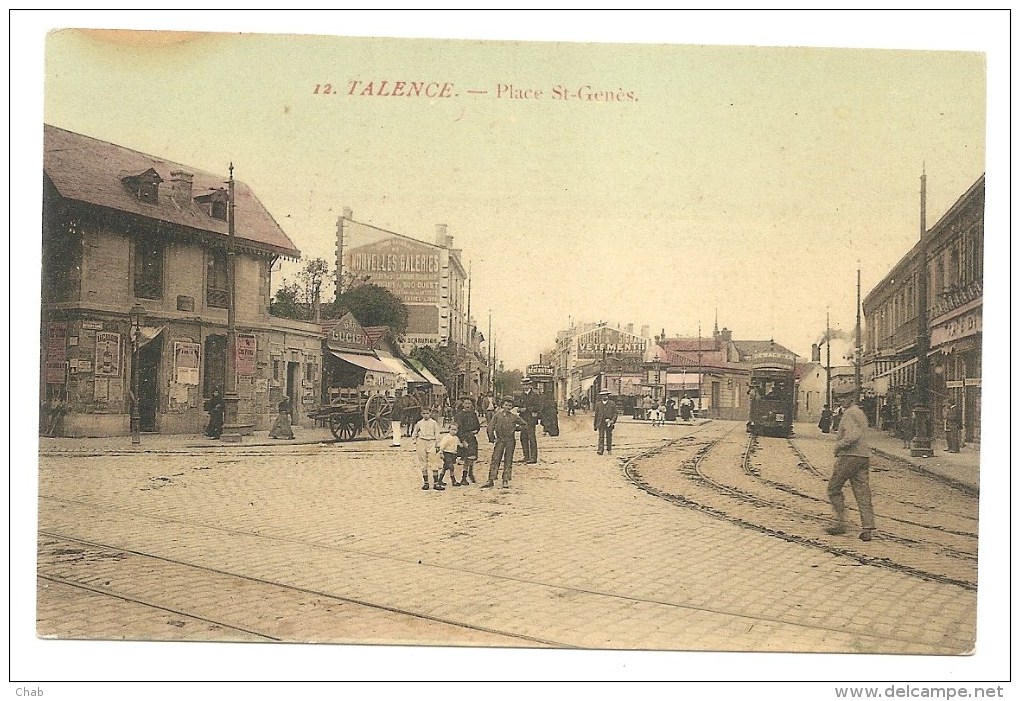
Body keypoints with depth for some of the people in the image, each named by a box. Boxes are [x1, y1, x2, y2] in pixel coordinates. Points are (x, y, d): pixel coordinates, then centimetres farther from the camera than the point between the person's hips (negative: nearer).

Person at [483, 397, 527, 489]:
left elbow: (524, 425, 11)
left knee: (508, 461, 3)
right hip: (500, 440, 0)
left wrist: (515, 428, 2)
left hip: (510, 441, 0)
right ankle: (491, 480, -1)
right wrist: (492, 438, -2)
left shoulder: (514, 417, 1)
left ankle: (506, 480, 9)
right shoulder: (497, 415, 0)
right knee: (495, 459, -4)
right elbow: (491, 427, 0)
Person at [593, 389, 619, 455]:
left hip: (609, 423, 0)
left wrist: (613, 420, -15)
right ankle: (600, 450, -14)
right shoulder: (598, 404, 9)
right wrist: (595, 425, 12)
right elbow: (596, 414, 12)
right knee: (601, 436, -9)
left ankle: (609, 450, 18)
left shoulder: (612, 403, 5)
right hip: (601, 423, 0)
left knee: (609, 437, 6)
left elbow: (615, 413, 2)